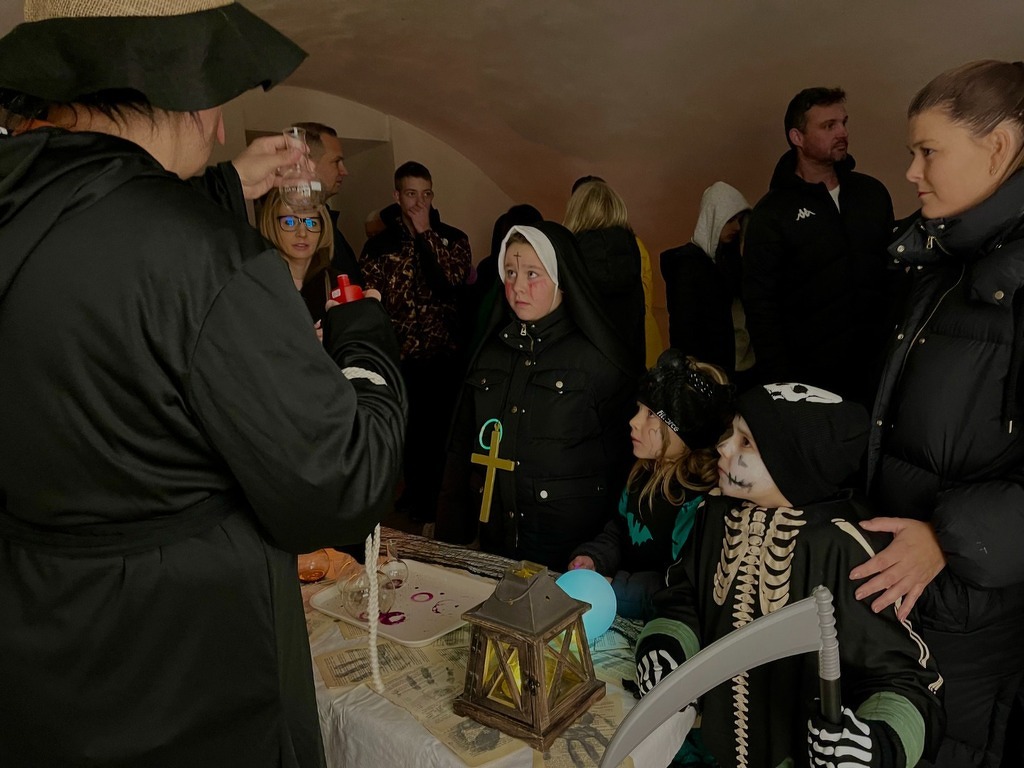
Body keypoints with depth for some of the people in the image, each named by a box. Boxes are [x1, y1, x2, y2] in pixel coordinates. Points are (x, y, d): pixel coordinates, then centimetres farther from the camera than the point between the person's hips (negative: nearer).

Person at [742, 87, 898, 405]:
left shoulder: (872, 192, 7)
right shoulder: (772, 213, -7)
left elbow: (895, 274, 13)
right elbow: (761, 307, -9)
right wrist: (781, 384, -13)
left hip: (876, 368, 4)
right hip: (811, 379, -4)